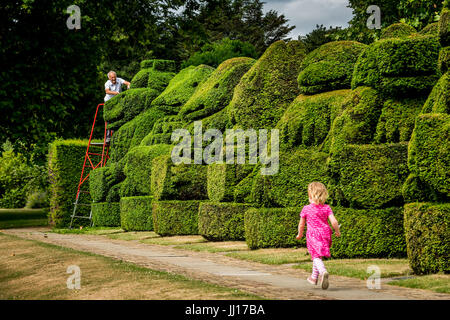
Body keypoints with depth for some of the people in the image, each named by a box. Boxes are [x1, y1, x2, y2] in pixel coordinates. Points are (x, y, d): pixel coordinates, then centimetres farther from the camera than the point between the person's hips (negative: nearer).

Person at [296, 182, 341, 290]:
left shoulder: (306, 209, -5)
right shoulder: (326, 208, -1)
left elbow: (301, 224, 5)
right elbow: (334, 222, -9)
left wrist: (300, 234, 23)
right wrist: (337, 231, 10)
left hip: (313, 235, -4)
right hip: (325, 234, 4)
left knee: (316, 256, -5)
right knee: (318, 255, 20)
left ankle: (323, 272, -34)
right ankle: (314, 277, 31)